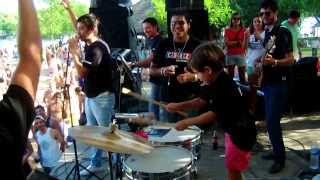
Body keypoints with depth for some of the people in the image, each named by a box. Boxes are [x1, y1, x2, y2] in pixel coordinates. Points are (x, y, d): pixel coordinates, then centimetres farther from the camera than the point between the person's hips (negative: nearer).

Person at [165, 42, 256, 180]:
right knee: (232, 167, 21)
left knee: (232, 168, 1)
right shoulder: (215, 82, 2)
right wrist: (178, 106, 1)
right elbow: (202, 101, 11)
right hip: (232, 129, 10)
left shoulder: (223, 87, -27)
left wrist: (187, 122, -22)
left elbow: (213, 114, -27)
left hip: (241, 132, -10)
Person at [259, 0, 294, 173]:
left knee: (272, 121, -10)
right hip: (268, 83, 8)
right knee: (270, 120, 12)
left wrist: (274, 62, -34)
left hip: (279, 83, -8)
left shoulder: (283, 33, -11)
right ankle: (277, 151, 24)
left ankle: (280, 158, 1)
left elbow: (290, 59, -18)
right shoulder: (267, 34, 13)